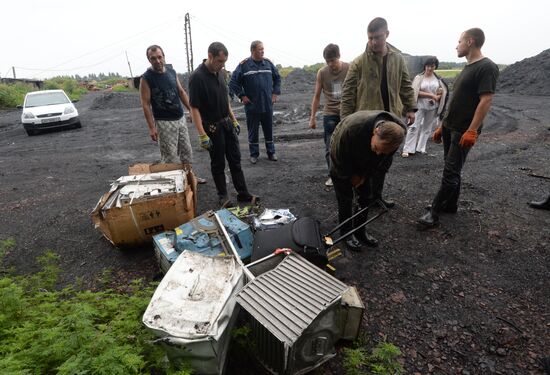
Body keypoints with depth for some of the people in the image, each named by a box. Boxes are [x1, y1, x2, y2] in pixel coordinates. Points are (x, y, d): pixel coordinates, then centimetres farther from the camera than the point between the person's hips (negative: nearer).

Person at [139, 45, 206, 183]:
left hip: (180, 118, 6)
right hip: (164, 123, -6)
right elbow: (146, 104, -12)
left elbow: (181, 92, 13)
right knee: (170, 156, -2)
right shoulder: (146, 78, -11)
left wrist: (191, 110, 7)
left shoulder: (171, 71, 5)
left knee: (186, 150, 15)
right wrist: (151, 127, -16)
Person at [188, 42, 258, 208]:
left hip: (227, 123, 7)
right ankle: (222, 196, 21)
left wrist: (234, 120, 15)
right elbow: (194, 108, -19)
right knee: (218, 164, 6)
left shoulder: (220, 73, 5)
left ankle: (243, 194, 18)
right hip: (213, 127, -7)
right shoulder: (197, 77, -18)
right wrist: (202, 135, -23)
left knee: (235, 160, 9)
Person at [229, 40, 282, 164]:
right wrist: (242, 96, -7)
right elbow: (233, 82, -3)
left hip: (268, 105, 3)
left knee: (269, 131, 11)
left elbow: (277, 78, 18)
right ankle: (254, 154, 20)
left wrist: (275, 93, 10)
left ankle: (271, 152, 24)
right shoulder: (243, 65, -6)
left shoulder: (268, 63, 5)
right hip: (252, 106, -3)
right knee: (253, 132, 6)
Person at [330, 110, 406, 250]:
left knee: (365, 196, 6)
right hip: (343, 164, -4)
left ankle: (361, 230, 23)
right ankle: (346, 232, 13)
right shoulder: (352, 127, -45)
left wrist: (364, 176, -6)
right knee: (345, 198, -4)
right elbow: (338, 156, -25)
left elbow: (382, 160, -9)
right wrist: (351, 176, -12)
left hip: (365, 164, 4)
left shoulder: (398, 132, -30)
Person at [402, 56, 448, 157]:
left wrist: (436, 98, -12)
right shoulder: (419, 77, -4)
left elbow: (442, 92, 10)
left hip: (432, 107, 4)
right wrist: (431, 95, -17)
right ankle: (407, 149, -7)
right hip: (420, 106, -4)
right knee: (414, 127, -8)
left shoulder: (438, 79, 5)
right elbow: (415, 92, -13)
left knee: (427, 128, 8)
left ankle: (421, 148, 18)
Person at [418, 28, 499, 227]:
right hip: (450, 128, 9)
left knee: (450, 172, -7)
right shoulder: (467, 68, 16)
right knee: (452, 169, 14)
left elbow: (486, 100, -19)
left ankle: (434, 212, -3)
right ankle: (450, 205, 24)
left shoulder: (487, 67, -12)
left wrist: (472, 130, -25)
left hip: (463, 131, -9)